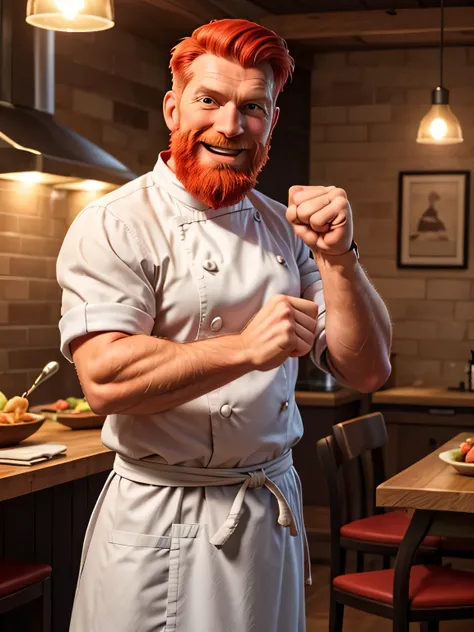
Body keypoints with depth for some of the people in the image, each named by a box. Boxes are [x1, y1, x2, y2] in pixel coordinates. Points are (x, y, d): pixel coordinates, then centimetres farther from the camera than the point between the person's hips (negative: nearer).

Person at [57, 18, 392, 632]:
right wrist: (246, 348, -31)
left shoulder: (285, 230, 6)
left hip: (274, 520, 5)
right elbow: (104, 379, -23)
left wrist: (337, 255, -14)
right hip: (163, 529, -5)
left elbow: (366, 370, 0)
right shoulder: (116, 225, -11)